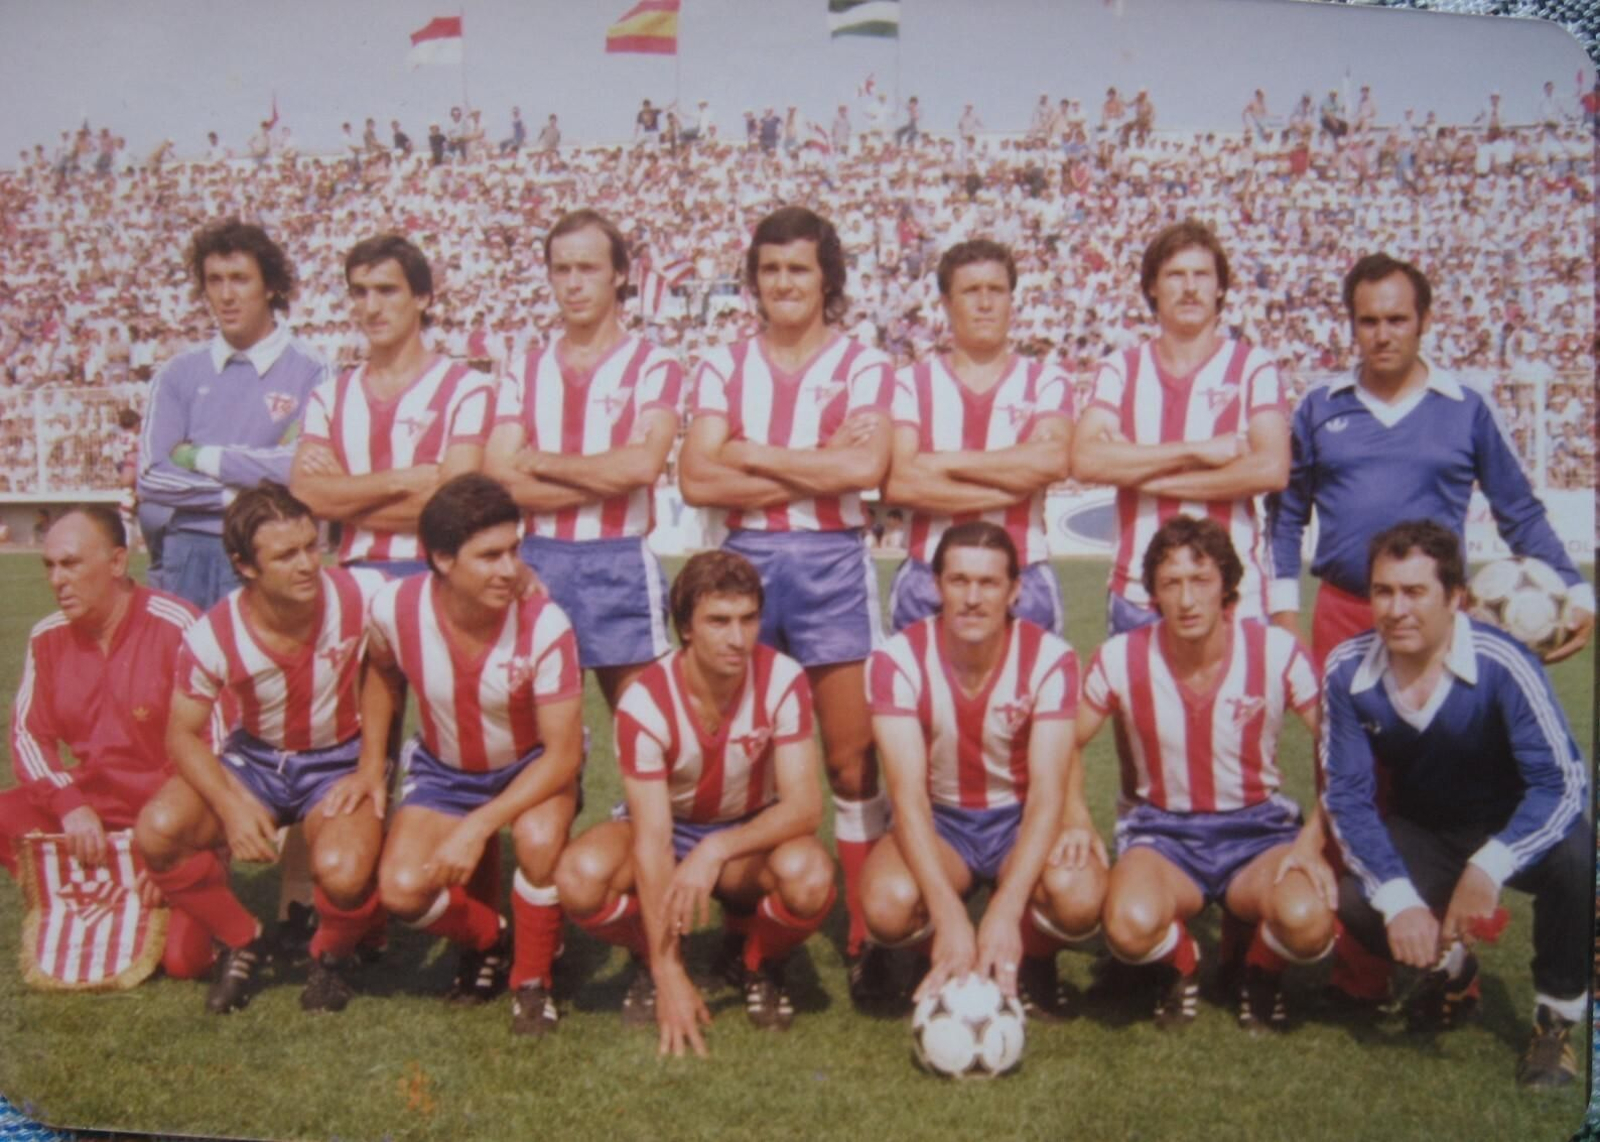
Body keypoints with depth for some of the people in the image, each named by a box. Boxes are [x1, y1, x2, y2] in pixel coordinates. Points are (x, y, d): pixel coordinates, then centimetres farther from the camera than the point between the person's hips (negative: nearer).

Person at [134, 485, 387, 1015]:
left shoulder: (362, 597, -23)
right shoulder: (213, 637, -18)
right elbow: (183, 734, -7)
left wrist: (375, 767, -12)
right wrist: (231, 805, -23)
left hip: (342, 762, -2)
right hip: (255, 758, 3)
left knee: (342, 872, -33)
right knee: (157, 829, -24)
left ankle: (332, 956, 7)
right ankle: (243, 943, 5)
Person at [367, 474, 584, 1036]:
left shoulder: (544, 625, -30)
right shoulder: (394, 609, -21)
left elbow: (564, 753, -27)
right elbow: (382, 673, 6)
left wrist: (478, 826, -34)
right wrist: (370, 768, 2)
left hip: (534, 766, -3)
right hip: (443, 769, 3)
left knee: (540, 838, -36)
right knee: (401, 890, -20)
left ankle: (532, 978, -6)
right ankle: (490, 939, 16)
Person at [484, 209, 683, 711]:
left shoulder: (654, 365, 1)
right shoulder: (524, 371, 11)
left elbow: (643, 464, -16)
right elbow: (497, 479, -2)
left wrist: (543, 463, -5)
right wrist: (606, 481, -9)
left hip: (620, 567, -3)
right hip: (537, 564, 3)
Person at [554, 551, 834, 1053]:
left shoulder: (782, 681, -23)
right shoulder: (645, 701, -25)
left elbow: (805, 805, -26)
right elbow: (652, 838, -26)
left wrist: (717, 850, -44)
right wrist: (669, 974, -30)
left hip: (752, 833, 0)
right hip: (669, 826, 0)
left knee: (810, 877, -35)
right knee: (580, 875, -33)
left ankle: (754, 961, 2)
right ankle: (652, 961, 2)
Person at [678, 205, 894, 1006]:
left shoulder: (862, 367, 5)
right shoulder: (722, 367, 9)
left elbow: (866, 467, -15)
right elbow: (696, 479, -5)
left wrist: (750, 455, -8)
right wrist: (814, 472, -9)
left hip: (832, 564, -2)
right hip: (742, 563, 2)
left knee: (851, 758, -2)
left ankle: (865, 935, 7)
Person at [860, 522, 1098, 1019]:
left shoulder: (1050, 659, -17)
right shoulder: (897, 659, -18)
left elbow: (1046, 792, -23)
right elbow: (908, 795, -25)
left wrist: (1005, 912, -37)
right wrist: (950, 917, -38)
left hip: (1020, 819, 0)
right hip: (936, 822, 0)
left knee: (1080, 895, -33)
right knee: (889, 903, -34)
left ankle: (1032, 961, 4)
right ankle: (943, 966, 4)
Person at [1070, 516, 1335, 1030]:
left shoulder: (1277, 652, -11)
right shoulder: (1121, 659, -9)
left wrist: (1313, 840, -17)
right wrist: (1078, 823, -14)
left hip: (1258, 828, 0)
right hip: (1162, 831, 0)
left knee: (1308, 921, -32)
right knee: (1131, 925, -34)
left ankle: (1256, 966, 7)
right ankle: (1180, 964, 6)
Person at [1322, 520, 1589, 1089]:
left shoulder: (1501, 664, -28)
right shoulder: (1349, 669, -19)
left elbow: (1563, 781, -29)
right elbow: (1347, 795, -15)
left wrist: (1490, 866, -44)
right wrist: (1398, 897, -28)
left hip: (1513, 830, -2)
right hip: (1422, 835, 3)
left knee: (1576, 856, -34)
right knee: (1352, 902, -24)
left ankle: (1558, 1014, -7)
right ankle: (1450, 970, 12)